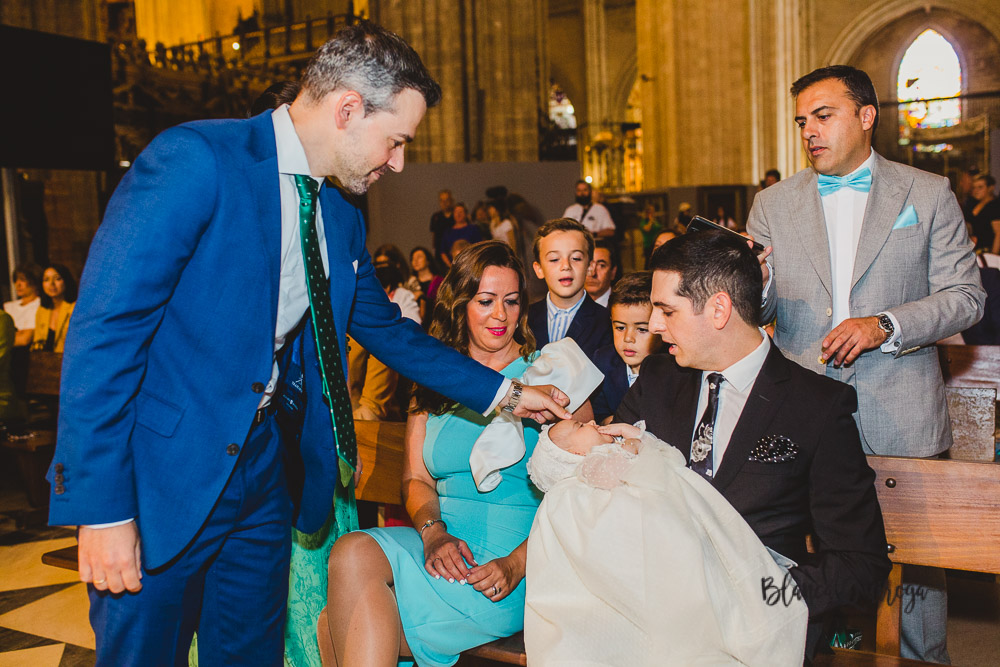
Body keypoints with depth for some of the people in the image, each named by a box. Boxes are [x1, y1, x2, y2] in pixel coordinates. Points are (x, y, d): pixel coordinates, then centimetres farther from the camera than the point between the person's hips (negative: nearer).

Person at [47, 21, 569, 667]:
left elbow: (389, 330, 19)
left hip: (264, 466, 7)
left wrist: (503, 392, 14)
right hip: (163, 474, -6)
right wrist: (102, 508, -21)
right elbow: (103, 329, -20)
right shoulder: (196, 160, -17)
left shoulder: (342, 220, 7)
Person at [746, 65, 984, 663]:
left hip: (901, 421, -1)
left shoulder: (928, 195, 5)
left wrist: (884, 325, -14)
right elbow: (756, 311, 8)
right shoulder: (773, 205, 9)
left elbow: (965, 296, 2)